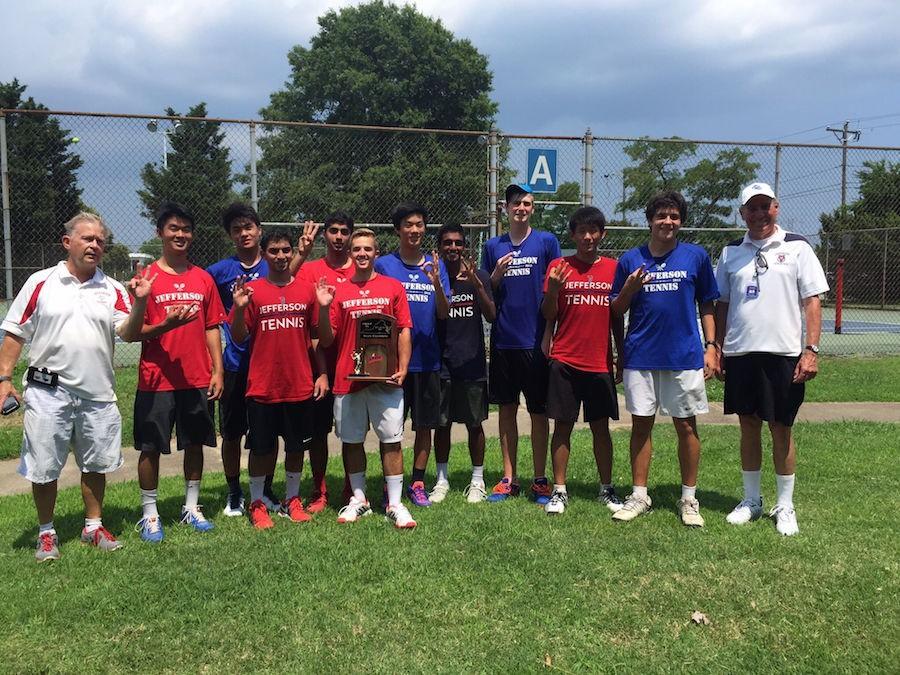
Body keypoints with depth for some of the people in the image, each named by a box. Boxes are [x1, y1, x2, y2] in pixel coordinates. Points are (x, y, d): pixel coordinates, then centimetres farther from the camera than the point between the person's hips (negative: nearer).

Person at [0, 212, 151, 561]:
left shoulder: (112, 289, 6)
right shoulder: (41, 282, 1)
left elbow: (129, 333, -4)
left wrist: (140, 301, -20)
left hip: (97, 393, 2)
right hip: (48, 391, -2)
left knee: (96, 464, 12)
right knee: (44, 467, 6)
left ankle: (93, 526, 28)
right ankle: (46, 533, 23)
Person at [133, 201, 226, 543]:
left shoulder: (204, 279, 8)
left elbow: (212, 328, 10)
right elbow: (136, 332, -5)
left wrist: (217, 370, 3)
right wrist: (166, 324, -23)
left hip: (197, 379, 4)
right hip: (156, 380, -3)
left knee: (195, 443, 11)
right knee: (151, 447, 4)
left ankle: (192, 508, 25)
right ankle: (149, 514, 17)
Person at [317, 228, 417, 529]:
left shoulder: (393, 287, 6)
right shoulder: (338, 291, 7)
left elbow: (404, 331, 4)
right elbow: (326, 340, 6)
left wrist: (402, 369, -7)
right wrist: (323, 308, -10)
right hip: (347, 378, 2)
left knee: (391, 440, -1)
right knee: (351, 441, 9)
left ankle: (395, 504, 8)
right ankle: (359, 499, 24)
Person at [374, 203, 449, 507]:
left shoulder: (436, 265, 7)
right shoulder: (383, 264, -1)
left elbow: (443, 314, 1)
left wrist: (436, 283, -16)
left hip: (427, 359, 3)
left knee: (425, 424, 9)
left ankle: (417, 484, 22)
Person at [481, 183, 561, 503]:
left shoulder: (546, 242, 2)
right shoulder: (493, 246, 10)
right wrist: (496, 276, -7)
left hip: (535, 341, -3)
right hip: (503, 341, 3)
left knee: (538, 411, 4)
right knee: (506, 409, 9)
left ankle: (540, 479, 15)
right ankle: (509, 478, 19)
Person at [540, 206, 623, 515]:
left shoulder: (613, 268, 7)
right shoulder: (559, 267, 2)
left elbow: (617, 317, 13)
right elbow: (548, 315, 2)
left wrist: (621, 356, 12)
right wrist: (552, 291, -17)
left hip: (600, 362, 2)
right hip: (565, 360, -1)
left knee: (601, 427, 8)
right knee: (563, 425, 3)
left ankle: (607, 489, 20)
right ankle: (559, 491, 12)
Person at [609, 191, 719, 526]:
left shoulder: (696, 256, 3)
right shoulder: (630, 259, 5)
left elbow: (707, 305, 8)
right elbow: (616, 310, 9)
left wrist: (711, 346, 1)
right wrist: (628, 290, -11)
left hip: (685, 356, -1)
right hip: (641, 357, 1)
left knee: (686, 425, 5)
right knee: (641, 423, 7)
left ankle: (689, 499, 18)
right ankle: (639, 496, 18)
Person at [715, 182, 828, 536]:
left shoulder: (797, 248, 0)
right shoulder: (731, 252, 9)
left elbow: (812, 302, -3)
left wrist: (811, 350, -11)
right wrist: (717, 350, 8)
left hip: (783, 353, -3)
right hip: (740, 353, 3)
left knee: (781, 429, 3)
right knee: (748, 426, 10)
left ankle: (784, 506, 18)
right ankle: (751, 500, 23)